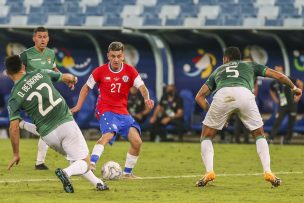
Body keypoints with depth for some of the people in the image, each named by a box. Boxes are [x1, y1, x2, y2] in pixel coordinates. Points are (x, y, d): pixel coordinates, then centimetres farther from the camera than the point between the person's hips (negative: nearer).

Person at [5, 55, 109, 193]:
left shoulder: (14, 98, -2)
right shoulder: (40, 73, 3)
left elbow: (14, 127, -10)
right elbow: (68, 77, 18)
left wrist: (16, 154, 0)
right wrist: (73, 79, 43)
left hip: (48, 134, 1)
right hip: (66, 123, -1)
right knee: (84, 162, 3)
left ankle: (97, 182, 28)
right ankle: (67, 172, -26)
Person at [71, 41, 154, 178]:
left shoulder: (130, 71, 1)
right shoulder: (100, 71, -2)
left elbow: (142, 87, -9)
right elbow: (86, 87, 10)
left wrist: (147, 99, -30)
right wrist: (78, 106, 4)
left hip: (123, 112, 4)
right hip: (106, 111, -4)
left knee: (137, 141, -8)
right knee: (108, 134, -33)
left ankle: (127, 172, 9)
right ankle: (91, 164, -45)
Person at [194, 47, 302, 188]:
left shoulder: (218, 71, 39)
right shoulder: (250, 65, 38)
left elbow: (199, 96, 29)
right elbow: (278, 76, 35)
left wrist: (210, 112, 37)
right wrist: (293, 88, 50)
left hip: (222, 96, 0)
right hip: (245, 94, 0)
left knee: (206, 137, 19)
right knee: (259, 135, 21)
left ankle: (209, 172, 1)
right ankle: (268, 172, 6)